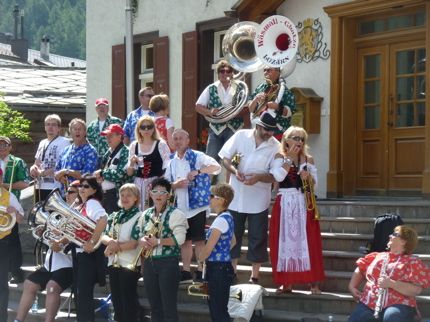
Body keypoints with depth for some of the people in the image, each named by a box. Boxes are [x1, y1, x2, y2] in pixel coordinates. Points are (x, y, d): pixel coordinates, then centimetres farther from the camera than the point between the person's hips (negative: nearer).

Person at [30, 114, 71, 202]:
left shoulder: (64, 142, -4)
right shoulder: (42, 143, 19)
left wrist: (43, 173, -13)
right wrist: (33, 168, -2)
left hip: (55, 188, -7)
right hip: (40, 187, 7)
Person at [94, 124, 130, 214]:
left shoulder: (125, 152, -11)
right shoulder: (109, 152, 16)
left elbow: (120, 174, -19)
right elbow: (102, 168, 20)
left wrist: (102, 173, -8)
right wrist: (100, 177, -3)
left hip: (117, 194, -8)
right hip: (104, 193, 8)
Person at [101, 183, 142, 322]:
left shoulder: (140, 217, -5)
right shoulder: (113, 216, 14)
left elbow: (134, 243, -14)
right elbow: (103, 237, 5)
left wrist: (114, 247, -12)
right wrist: (110, 241, -17)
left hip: (129, 264, -6)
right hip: (113, 263, 6)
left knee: (128, 302, -3)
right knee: (116, 301, 10)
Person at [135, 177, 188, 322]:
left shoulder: (176, 214, -7)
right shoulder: (146, 214, 12)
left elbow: (179, 239, -17)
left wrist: (158, 241, -20)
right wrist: (141, 241, -8)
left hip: (168, 263, -6)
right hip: (149, 262, 6)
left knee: (169, 306, -3)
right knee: (154, 306, 13)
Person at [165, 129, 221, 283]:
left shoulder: (197, 156, -6)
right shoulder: (172, 162, 10)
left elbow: (216, 166, -21)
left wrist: (197, 171, -34)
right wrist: (175, 185, -10)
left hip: (197, 205, -5)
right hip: (180, 207, 5)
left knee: (199, 239, -2)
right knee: (185, 240, 11)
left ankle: (201, 271, 4)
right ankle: (186, 272, 18)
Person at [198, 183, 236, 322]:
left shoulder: (221, 220, -19)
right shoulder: (228, 217, 10)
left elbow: (209, 247, -21)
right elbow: (233, 242, 25)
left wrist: (200, 258, -2)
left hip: (218, 269, -10)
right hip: (222, 267, 10)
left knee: (219, 310, -4)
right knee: (217, 307, 16)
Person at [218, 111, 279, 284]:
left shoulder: (275, 146, -7)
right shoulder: (241, 136, -3)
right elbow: (225, 158, 1)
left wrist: (259, 177, -26)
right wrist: (234, 170, -18)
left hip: (259, 199, -1)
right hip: (236, 196, 1)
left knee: (257, 238, 5)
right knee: (233, 235, 10)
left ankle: (255, 276, 16)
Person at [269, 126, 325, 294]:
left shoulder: (308, 159, 10)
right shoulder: (280, 157, 3)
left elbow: (315, 183, 8)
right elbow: (279, 177, -15)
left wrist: (308, 176, -13)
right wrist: (290, 157, -9)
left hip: (304, 204, 2)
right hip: (285, 203, -1)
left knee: (308, 242, -3)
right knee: (285, 241, 0)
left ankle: (313, 282, 1)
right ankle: (286, 282, 8)